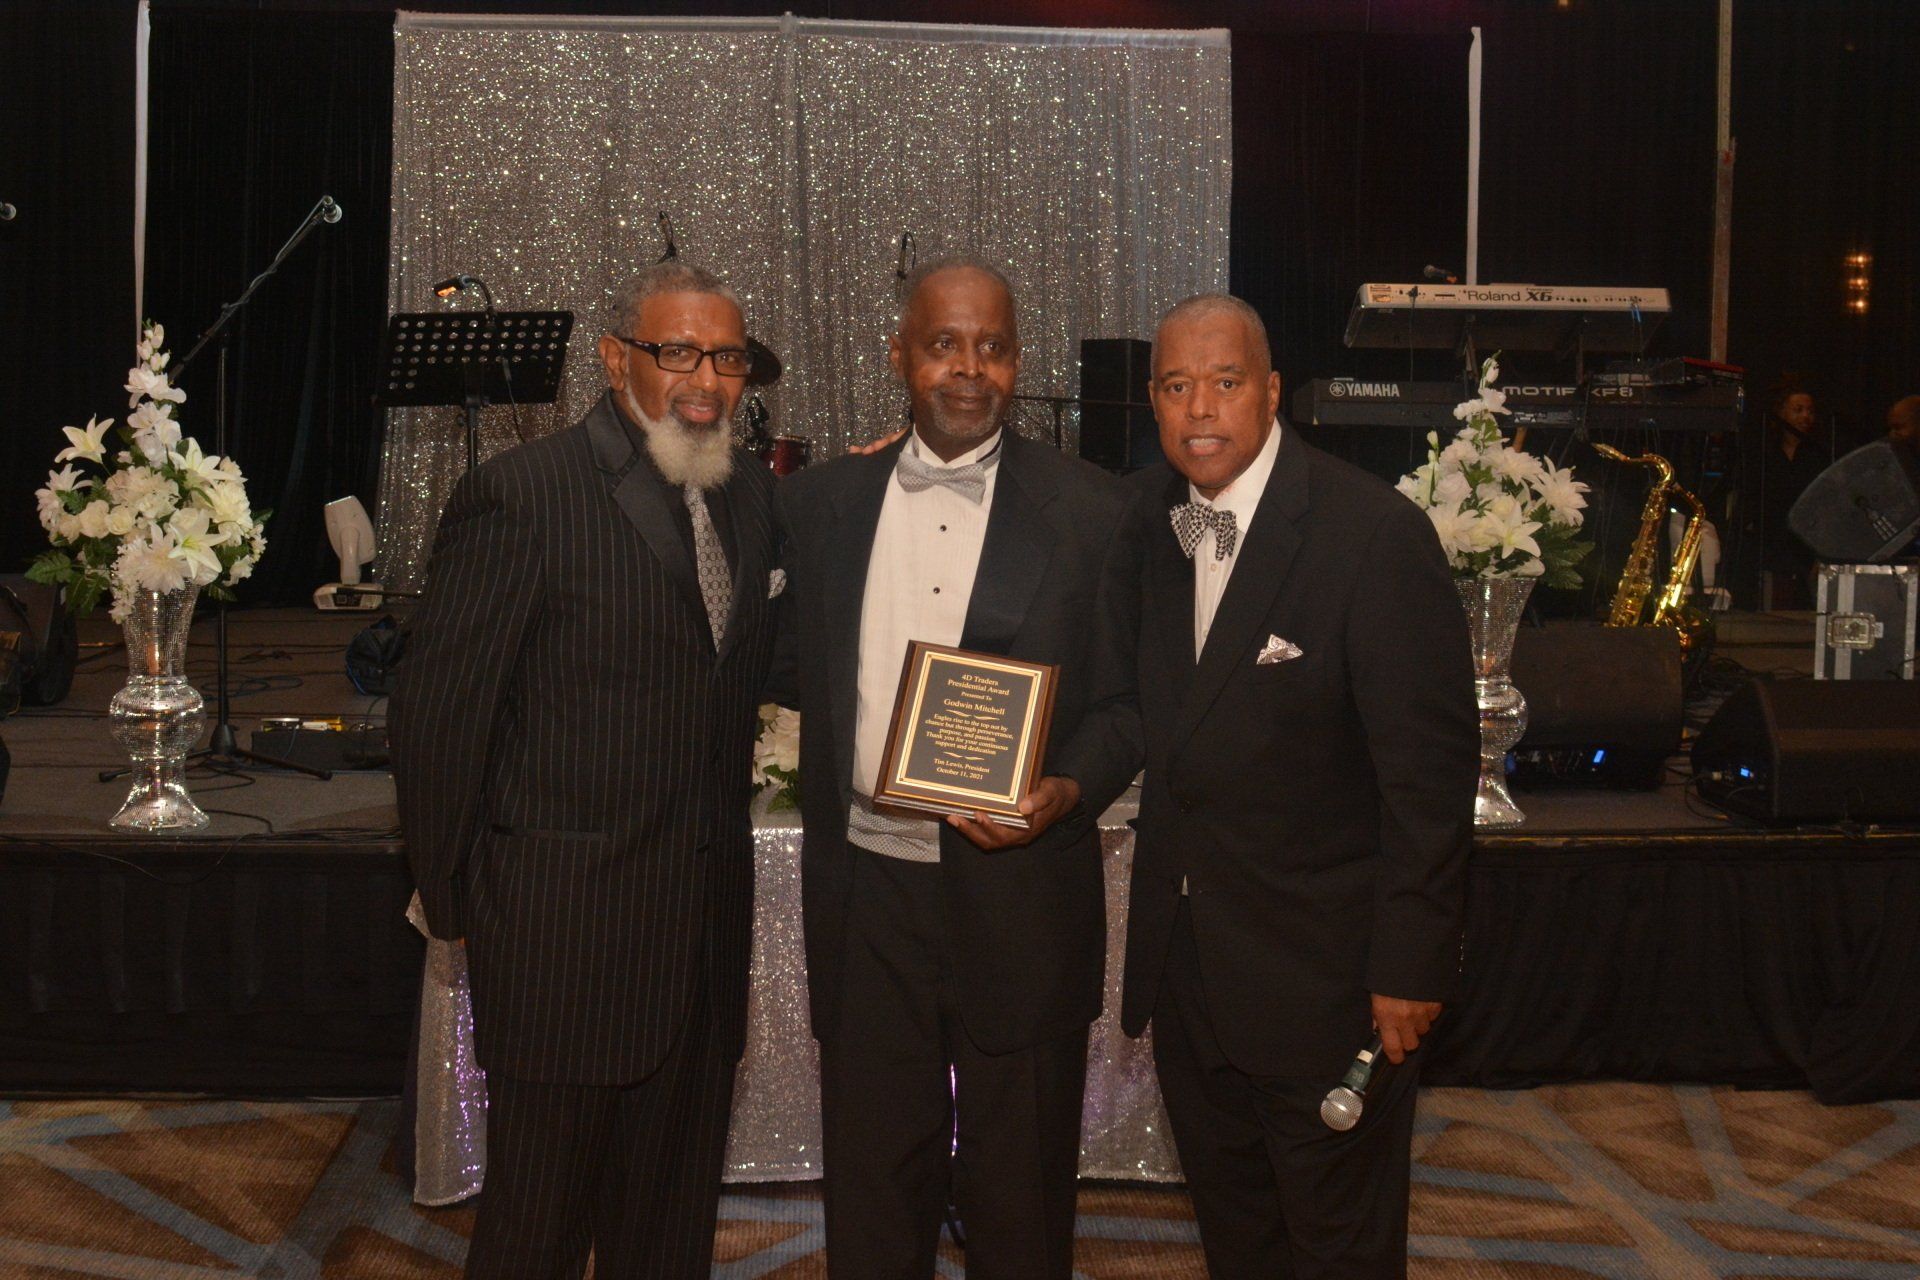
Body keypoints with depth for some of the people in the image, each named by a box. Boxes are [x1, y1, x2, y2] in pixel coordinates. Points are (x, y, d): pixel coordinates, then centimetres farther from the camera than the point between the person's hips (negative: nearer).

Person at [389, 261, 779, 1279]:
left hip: (705, 918, 6)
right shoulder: (521, 495, -12)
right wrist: (453, 896, -6)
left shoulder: (751, 494, 9)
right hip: (563, 926, -6)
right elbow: (437, 710, -10)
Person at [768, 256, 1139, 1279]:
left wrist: (1069, 789, -16)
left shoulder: (1091, 513, -3)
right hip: (863, 888, 2)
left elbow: (1128, 699, -1)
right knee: (870, 1175, 15)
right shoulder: (820, 502, 5)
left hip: (1021, 899, -2)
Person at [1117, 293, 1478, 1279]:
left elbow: (1431, 767, -17)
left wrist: (1411, 964, -16)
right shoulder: (1145, 517, 1)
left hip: (1322, 969, -6)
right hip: (1185, 959, 6)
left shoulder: (1376, 535, -18)